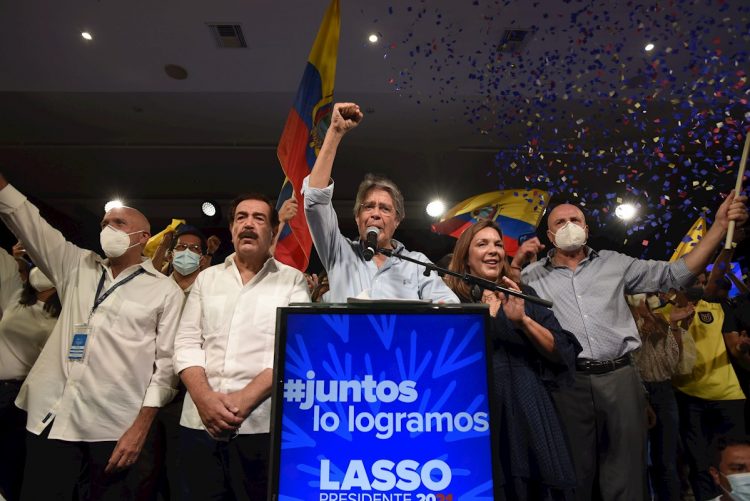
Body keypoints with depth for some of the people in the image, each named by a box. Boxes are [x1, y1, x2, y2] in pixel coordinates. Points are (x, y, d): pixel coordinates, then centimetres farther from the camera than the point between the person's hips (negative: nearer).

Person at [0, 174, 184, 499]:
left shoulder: (166, 290, 1)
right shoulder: (76, 267, 14)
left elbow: (166, 360, -4)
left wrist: (142, 425, -10)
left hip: (114, 429, -3)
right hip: (51, 418, 4)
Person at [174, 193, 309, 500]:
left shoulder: (292, 281, 2)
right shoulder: (206, 279, 12)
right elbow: (186, 344, 6)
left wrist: (245, 399, -17)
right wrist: (204, 398, -11)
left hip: (263, 425, -2)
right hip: (200, 424, 3)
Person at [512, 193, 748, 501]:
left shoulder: (614, 263, 12)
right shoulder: (533, 275, 6)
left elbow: (675, 275, 10)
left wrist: (720, 225, 3)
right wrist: (515, 265, -11)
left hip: (619, 377, 2)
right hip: (568, 383, -1)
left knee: (626, 473, 11)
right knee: (576, 473, 12)